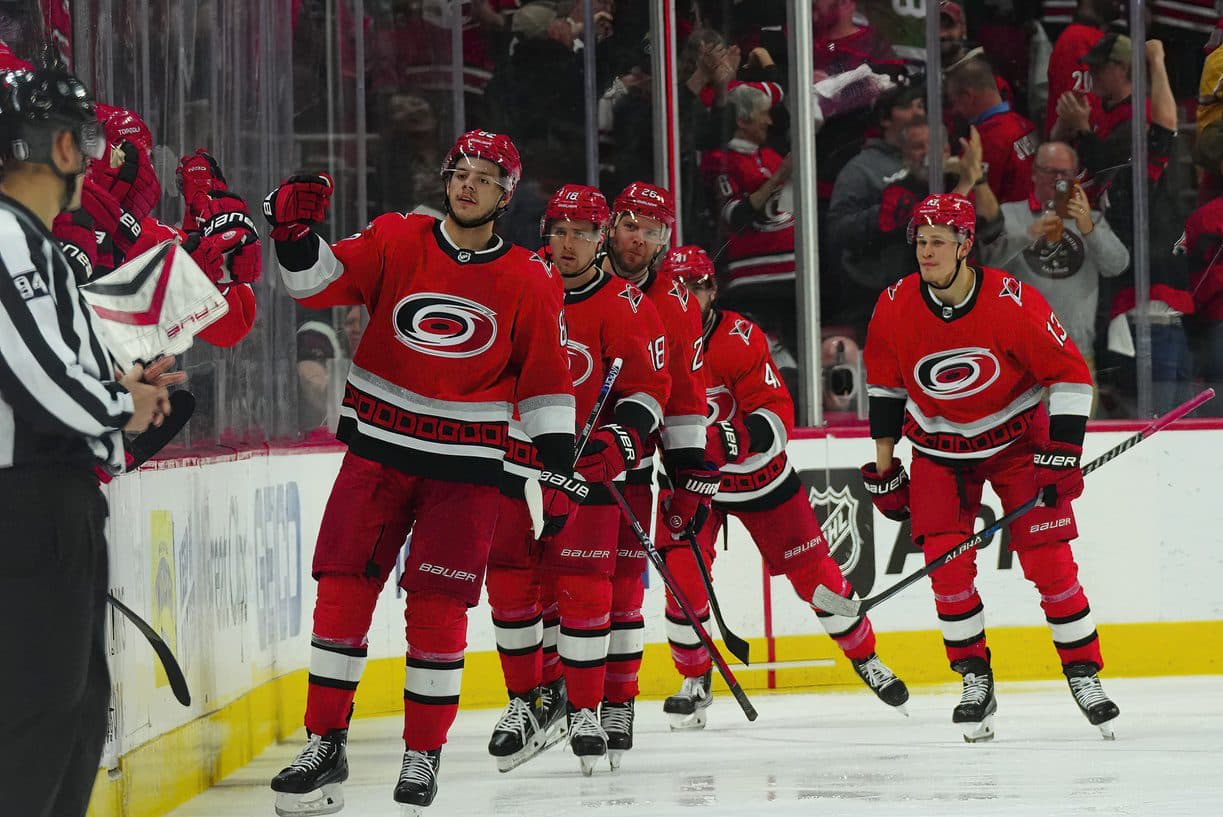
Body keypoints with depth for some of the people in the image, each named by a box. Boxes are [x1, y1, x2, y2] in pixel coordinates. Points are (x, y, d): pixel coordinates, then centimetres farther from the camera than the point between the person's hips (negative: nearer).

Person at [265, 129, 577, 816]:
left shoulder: (529, 282, 1)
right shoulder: (395, 241, 1)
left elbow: (548, 383, 6)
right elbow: (318, 283, -6)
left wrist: (559, 468, 3)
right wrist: (295, 234, -26)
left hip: (466, 467, -1)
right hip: (379, 449, 1)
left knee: (438, 611, -2)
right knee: (342, 591, -2)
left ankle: (424, 754, 11)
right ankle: (325, 747, 6)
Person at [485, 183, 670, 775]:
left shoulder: (626, 308, -7)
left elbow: (648, 386, -7)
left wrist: (623, 437, -21)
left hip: (586, 467, -3)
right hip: (515, 462, 4)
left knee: (581, 591, -8)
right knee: (512, 586, 2)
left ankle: (585, 710, 3)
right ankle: (533, 700, 16)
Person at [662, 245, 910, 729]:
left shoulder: (739, 339, -22)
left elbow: (778, 414, -27)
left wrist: (742, 437, -43)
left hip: (758, 473, -2)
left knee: (812, 570, 4)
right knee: (682, 575, -14)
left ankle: (865, 657, 24)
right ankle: (694, 682, 5)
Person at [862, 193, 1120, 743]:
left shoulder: (1013, 302, -23)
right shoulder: (895, 308, -13)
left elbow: (1069, 373, -15)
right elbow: (884, 386, 3)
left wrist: (1062, 454, -20)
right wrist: (883, 468, 6)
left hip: (1016, 438, -2)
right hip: (938, 449, 2)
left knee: (1049, 560, -8)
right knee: (947, 567, -9)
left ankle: (1084, 674, 5)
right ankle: (976, 682, 4)